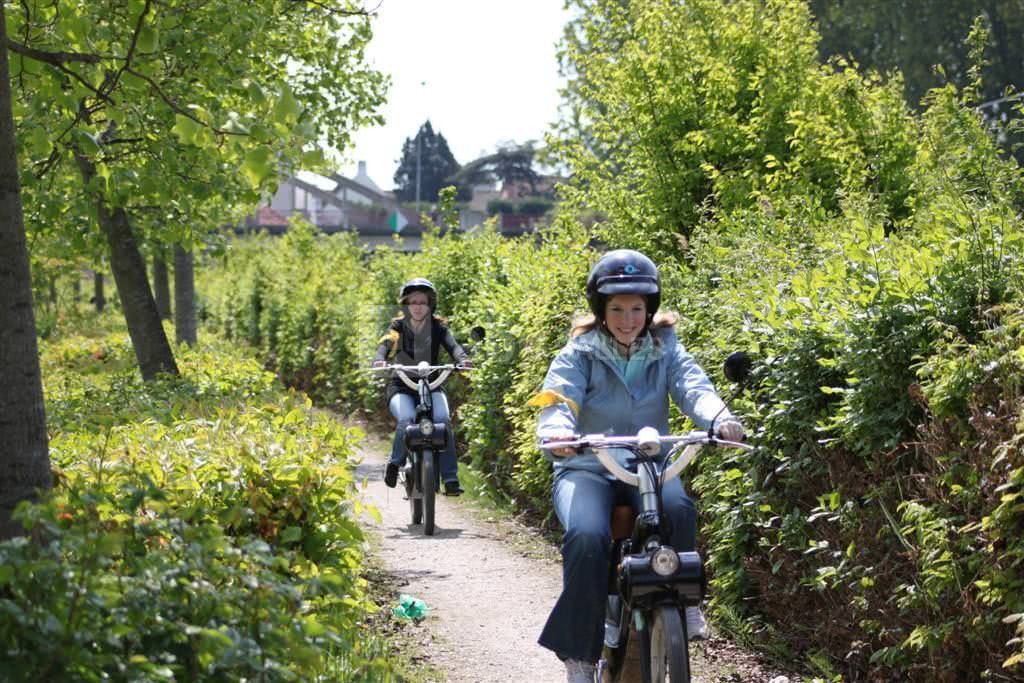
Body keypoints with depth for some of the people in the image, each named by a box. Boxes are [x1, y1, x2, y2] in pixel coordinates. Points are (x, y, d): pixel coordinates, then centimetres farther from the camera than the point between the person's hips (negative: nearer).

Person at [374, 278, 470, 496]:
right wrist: (379, 360, -43)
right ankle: (395, 462, -5)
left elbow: (452, 345, -16)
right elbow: (385, 345, -20)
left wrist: (462, 359, -40)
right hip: (401, 387, -1)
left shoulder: (437, 327, 1)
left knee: (443, 420, -27)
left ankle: (451, 478, -26)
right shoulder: (397, 327, -1)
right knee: (407, 420, -31)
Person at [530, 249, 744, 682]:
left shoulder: (665, 350, 6)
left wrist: (719, 419, -35)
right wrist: (556, 434, -41)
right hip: (587, 469, -1)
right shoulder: (579, 354, 0)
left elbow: (693, 386, -12)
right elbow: (559, 400, -16)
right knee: (587, 537, -31)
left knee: (678, 509, -33)